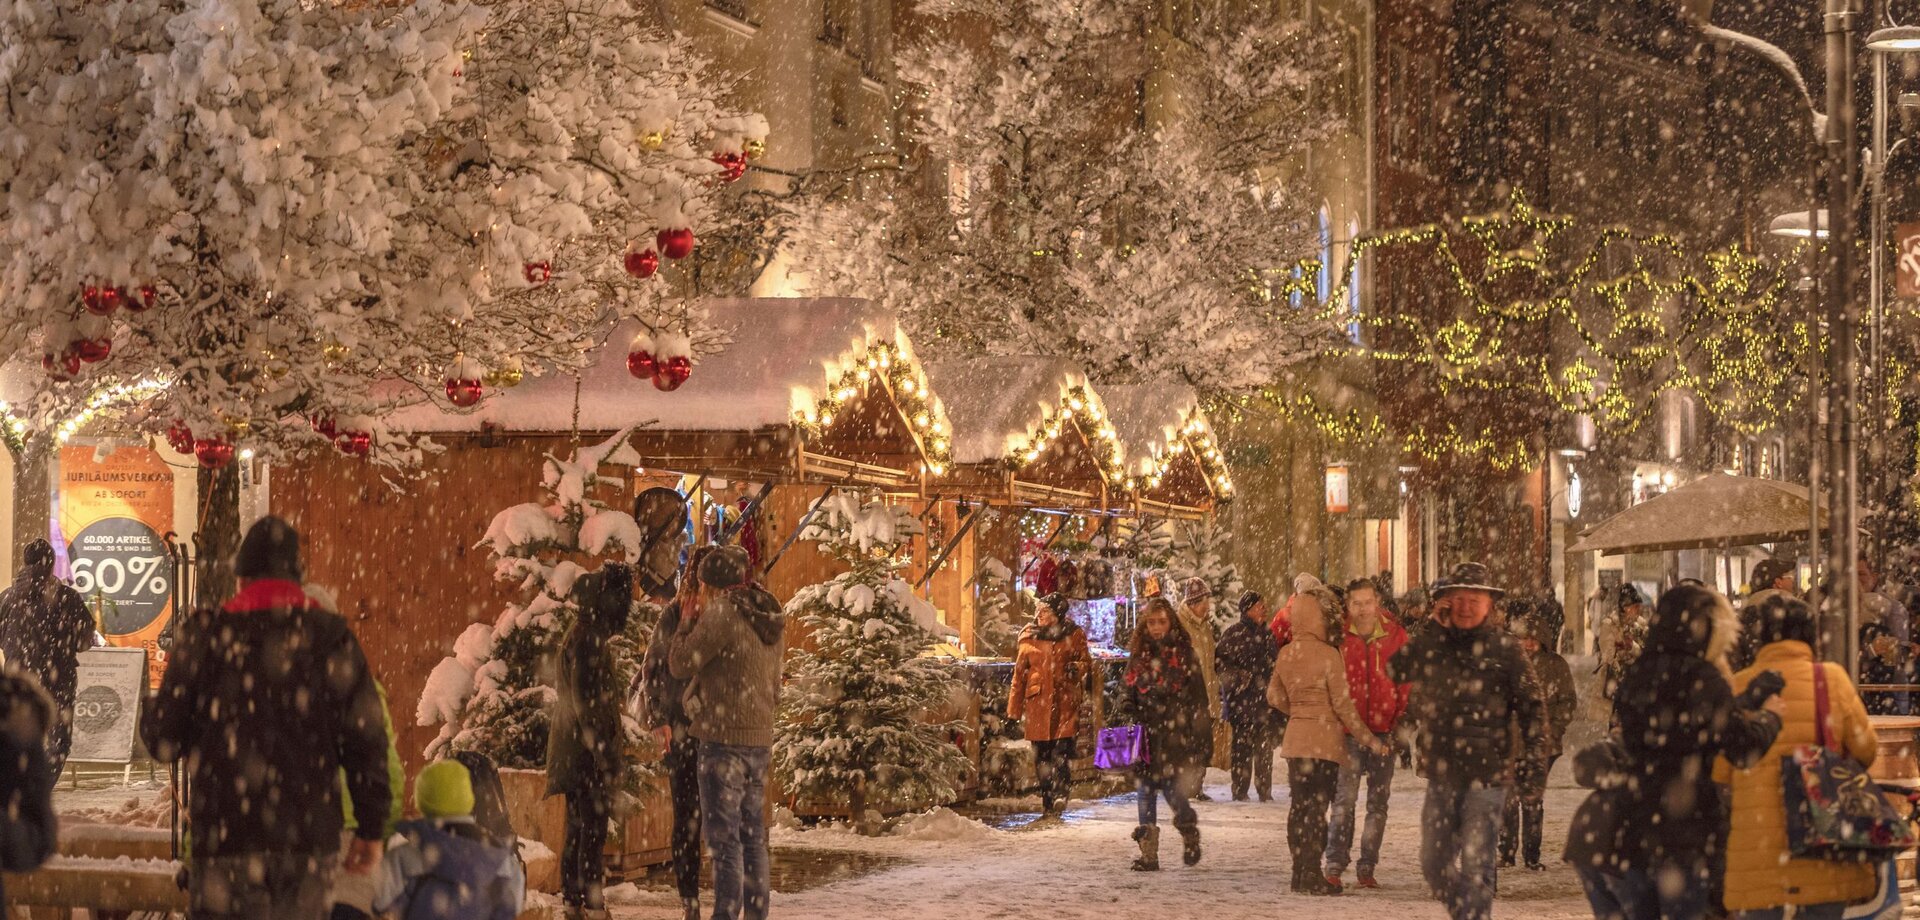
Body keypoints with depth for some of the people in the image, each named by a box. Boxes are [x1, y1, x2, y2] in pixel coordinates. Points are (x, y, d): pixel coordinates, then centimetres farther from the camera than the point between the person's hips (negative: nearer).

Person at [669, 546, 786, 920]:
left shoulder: (722, 613, -13)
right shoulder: (767, 620, 13)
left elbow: (681, 663, -6)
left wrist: (690, 620, 5)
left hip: (724, 739, -8)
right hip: (760, 739, 8)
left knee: (723, 836, -7)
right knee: (753, 836, 13)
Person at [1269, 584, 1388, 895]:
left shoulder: (1286, 654, 4)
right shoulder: (1328, 655, -14)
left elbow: (1275, 696, 13)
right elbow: (1343, 704, -12)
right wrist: (1370, 741, -5)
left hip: (1295, 738, 6)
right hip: (1325, 739, -6)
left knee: (1299, 805, 12)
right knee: (1317, 807, -3)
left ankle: (1300, 874, 17)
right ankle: (1312, 878, -4)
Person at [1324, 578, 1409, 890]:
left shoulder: (1395, 635, 1)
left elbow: (1406, 681, 4)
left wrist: (1402, 722, -1)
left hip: (1384, 732, 2)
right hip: (1348, 732, -2)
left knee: (1378, 802, 7)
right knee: (1345, 798, -10)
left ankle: (1367, 867, 15)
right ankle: (1335, 865, -7)